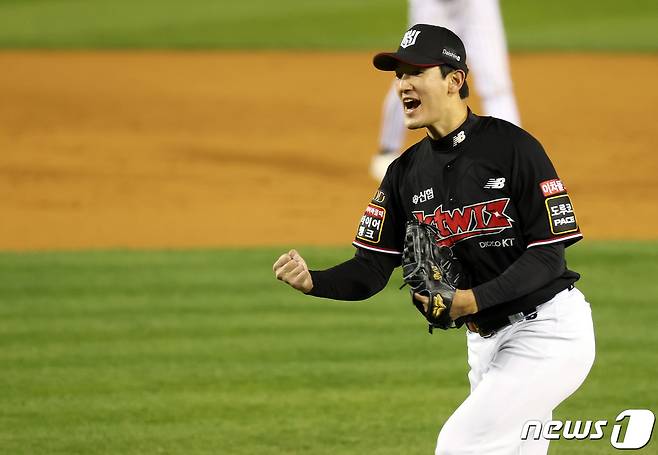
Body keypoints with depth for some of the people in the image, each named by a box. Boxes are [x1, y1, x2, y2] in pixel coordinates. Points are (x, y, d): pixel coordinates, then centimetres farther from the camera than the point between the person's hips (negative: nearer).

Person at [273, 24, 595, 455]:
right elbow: (373, 268, -1)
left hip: (547, 329, -7)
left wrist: (474, 299, -29)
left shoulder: (513, 147, -16)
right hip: (485, 338, 7)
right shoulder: (407, 171, 3)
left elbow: (549, 254, -17)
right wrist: (314, 281, -21)